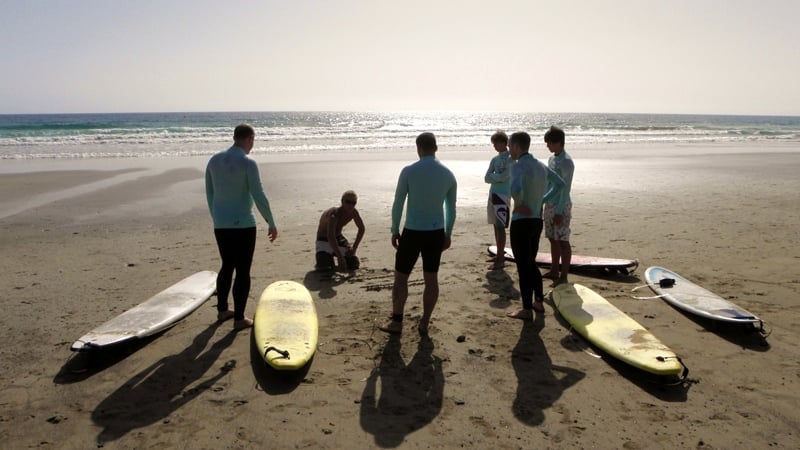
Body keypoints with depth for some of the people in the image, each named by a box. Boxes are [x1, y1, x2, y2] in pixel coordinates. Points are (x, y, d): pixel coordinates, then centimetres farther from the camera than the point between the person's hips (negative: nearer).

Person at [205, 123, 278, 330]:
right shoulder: (248, 163, -14)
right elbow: (259, 197, -15)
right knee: (243, 271, 2)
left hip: (220, 225, 7)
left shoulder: (214, 160, 6)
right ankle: (239, 318, 8)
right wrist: (272, 224, -5)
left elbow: (209, 193, 13)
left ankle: (222, 310, 31)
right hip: (243, 225, -7)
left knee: (227, 266, 21)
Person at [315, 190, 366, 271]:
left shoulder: (354, 212, -17)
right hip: (324, 239, -5)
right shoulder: (334, 214, -37)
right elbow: (330, 237, -49)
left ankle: (334, 254, 24)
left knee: (354, 265, -2)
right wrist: (340, 257, -57)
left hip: (338, 237, 6)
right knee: (324, 268, -25)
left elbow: (362, 229, -2)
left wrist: (354, 248, -12)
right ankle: (328, 257, 11)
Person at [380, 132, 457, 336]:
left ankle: (396, 322, 17)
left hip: (413, 232, -3)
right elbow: (451, 208, 7)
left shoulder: (409, 171, -10)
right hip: (437, 233, 4)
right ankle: (424, 323, 18)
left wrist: (395, 231, 4)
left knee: (401, 277, 10)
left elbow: (398, 204, -7)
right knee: (431, 278, 11)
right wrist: (448, 234, 17)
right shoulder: (448, 174, 1)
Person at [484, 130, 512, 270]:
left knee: (500, 227, -8)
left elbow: (504, 176, -17)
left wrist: (492, 176, -2)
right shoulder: (495, 159, 14)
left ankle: (500, 259, -6)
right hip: (493, 194, 7)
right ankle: (500, 255, 23)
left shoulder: (510, 159, -6)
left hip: (503, 195, -7)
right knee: (496, 226, 12)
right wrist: (498, 178, -9)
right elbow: (486, 178, 7)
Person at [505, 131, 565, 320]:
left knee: (523, 266, -1)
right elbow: (560, 184, 21)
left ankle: (527, 310, 6)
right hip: (537, 220, 8)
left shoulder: (518, 166, -15)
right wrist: (542, 199, 15)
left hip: (522, 222, -8)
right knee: (531, 263, 20)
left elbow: (515, 189, -35)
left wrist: (519, 205, -16)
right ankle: (538, 302, 27)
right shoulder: (541, 166, 10)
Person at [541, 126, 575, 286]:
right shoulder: (551, 159, 13)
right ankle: (554, 271, 23)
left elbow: (565, 188, -18)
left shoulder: (566, 162, -14)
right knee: (553, 239, 13)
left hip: (561, 206, -9)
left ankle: (564, 276, 3)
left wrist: (559, 211, -20)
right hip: (550, 204, 9)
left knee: (562, 240, -3)